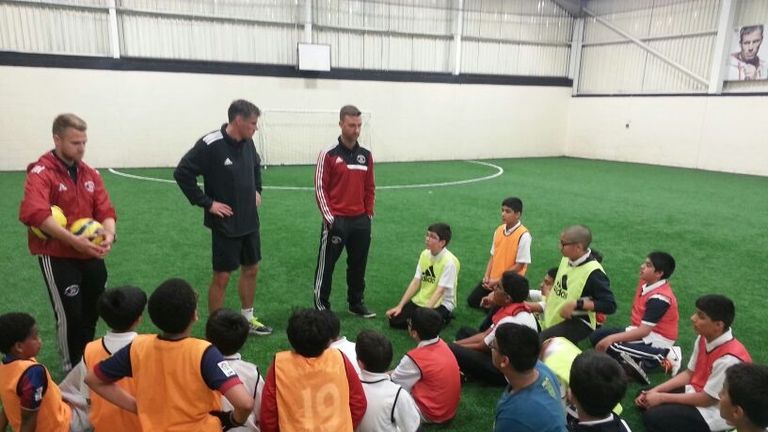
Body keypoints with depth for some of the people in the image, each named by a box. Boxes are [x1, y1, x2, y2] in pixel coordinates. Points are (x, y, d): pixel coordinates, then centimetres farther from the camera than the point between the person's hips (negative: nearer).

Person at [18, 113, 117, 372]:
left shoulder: (90, 174, 8)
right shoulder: (41, 173, -12)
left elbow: (105, 210, 4)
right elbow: (35, 213, -27)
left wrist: (109, 234, -18)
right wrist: (73, 240, -34)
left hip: (91, 255, 6)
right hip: (57, 256, -6)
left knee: (92, 313, 16)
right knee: (69, 315, -2)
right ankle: (72, 370, 19)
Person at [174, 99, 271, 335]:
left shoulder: (248, 142, 3)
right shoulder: (210, 145, -19)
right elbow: (182, 173, -19)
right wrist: (206, 203, -17)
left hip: (250, 220, 7)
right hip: (225, 223, -7)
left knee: (251, 269, 16)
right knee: (222, 276, 2)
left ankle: (247, 318, 34)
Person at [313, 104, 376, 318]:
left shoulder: (366, 155, 8)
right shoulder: (328, 154, -7)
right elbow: (320, 187, -8)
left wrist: (368, 214, 9)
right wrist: (329, 217, -11)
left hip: (361, 220, 5)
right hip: (336, 220, -5)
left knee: (358, 265, 14)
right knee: (327, 264, 3)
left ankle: (357, 303, 28)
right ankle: (321, 305, 17)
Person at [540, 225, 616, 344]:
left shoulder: (593, 272, -24)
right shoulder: (566, 259, -2)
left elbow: (610, 306, -25)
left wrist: (577, 304, -29)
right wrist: (550, 299, 9)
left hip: (579, 323, -8)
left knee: (541, 340, -28)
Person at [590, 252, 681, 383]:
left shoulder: (659, 298, -25)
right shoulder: (645, 283, 1)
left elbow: (644, 331, -29)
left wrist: (612, 338, -31)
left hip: (658, 338, -9)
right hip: (641, 329, 9)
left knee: (613, 347, -32)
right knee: (596, 336, -4)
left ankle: (666, 355, -14)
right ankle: (645, 361, -10)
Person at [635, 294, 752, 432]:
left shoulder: (729, 358, -30)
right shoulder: (704, 339, -5)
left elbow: (707, 399, -23)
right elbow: (689, 373, 6)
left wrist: (662, 397, -17)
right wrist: (655, 391, -4)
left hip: (714, 412, -8)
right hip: (696, 392, 8)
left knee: (652, 417, -22)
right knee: (644, 398, 1)